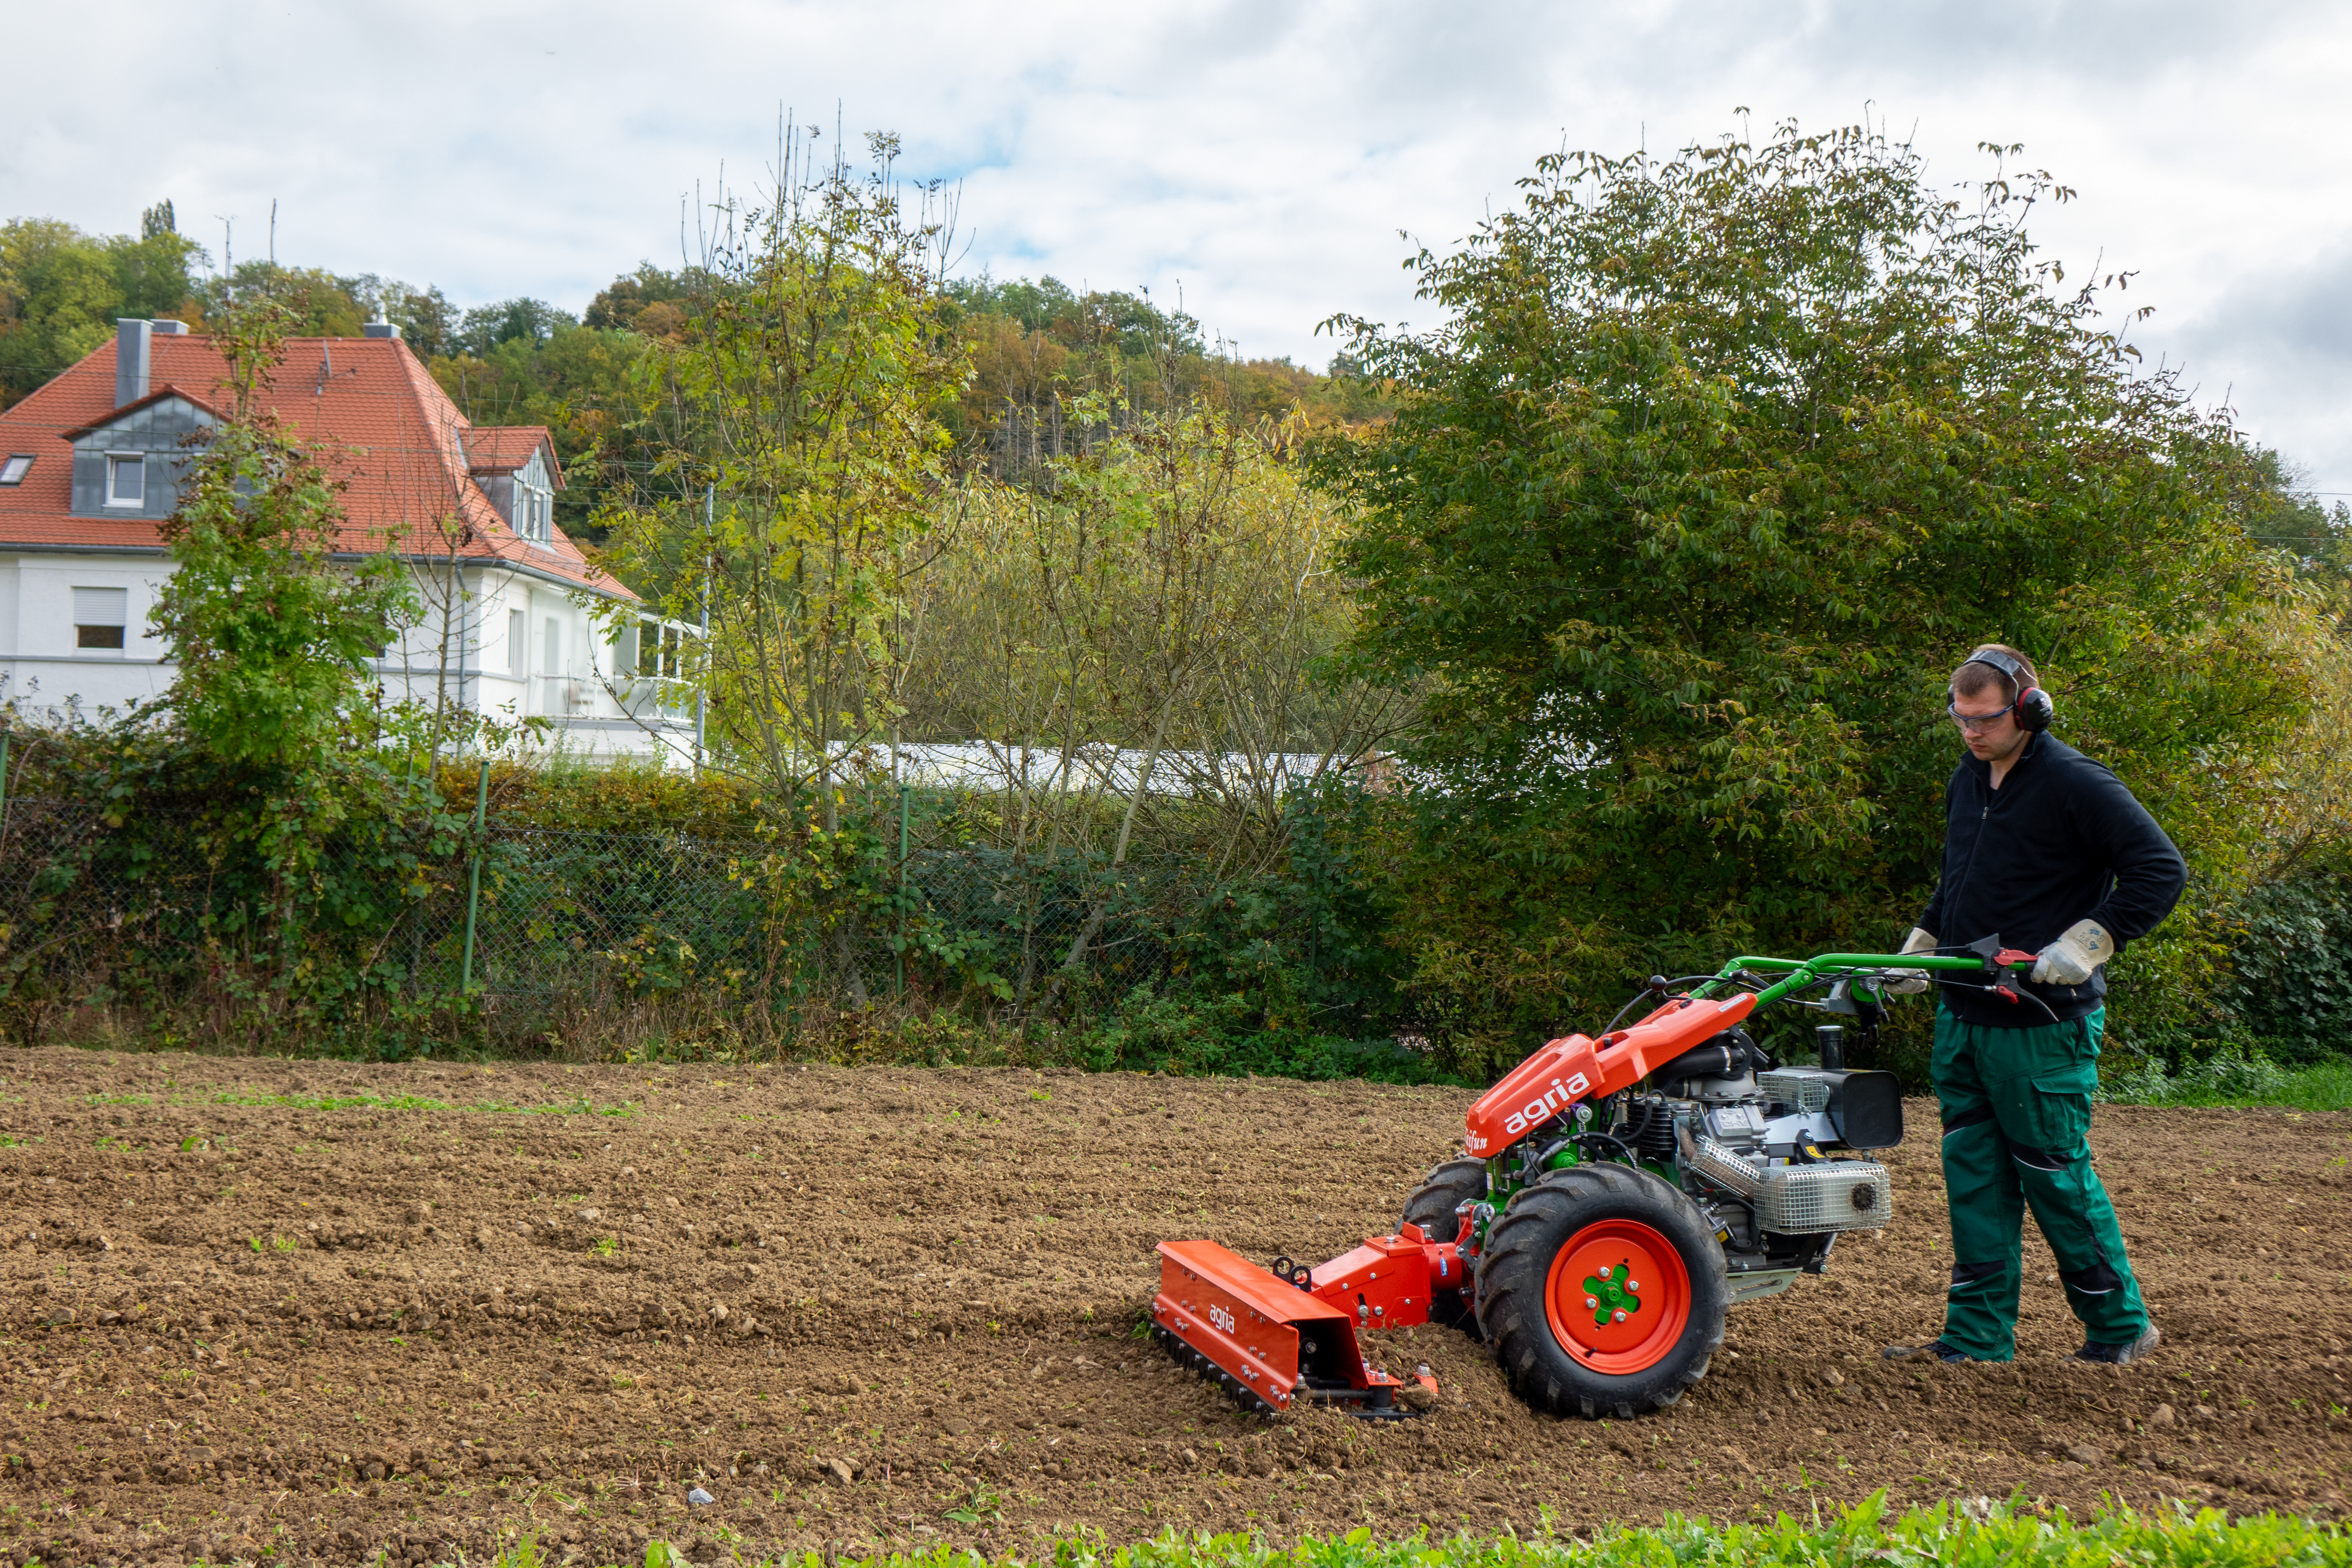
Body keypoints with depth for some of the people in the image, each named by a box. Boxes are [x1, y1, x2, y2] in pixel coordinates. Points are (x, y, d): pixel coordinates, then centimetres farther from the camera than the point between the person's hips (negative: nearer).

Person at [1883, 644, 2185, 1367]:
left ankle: (2120, 1328, 18)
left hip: (2041, 1026, -7)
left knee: (2056, 1178, 1)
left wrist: (2083, 944, -21)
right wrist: (1921, 944, 18)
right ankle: (1978, 1340, 15)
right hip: (1961, 1017, 8)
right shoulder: (1966, 780, 13)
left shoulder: (2075, 784, -12)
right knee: (1974, 1181, 9)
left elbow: (2160, 870, -16)